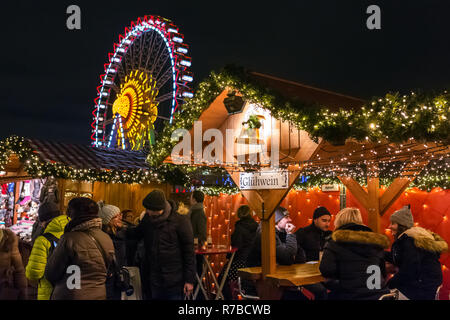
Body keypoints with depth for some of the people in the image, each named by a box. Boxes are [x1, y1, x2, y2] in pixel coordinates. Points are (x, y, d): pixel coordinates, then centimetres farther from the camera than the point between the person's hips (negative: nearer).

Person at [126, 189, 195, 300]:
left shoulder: (180, 220, -11)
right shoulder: (148, 219, 4)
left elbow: (189, 252, -9)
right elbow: (136, 234, 20)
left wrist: (189, 280, -10)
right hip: (152, 282, 5)